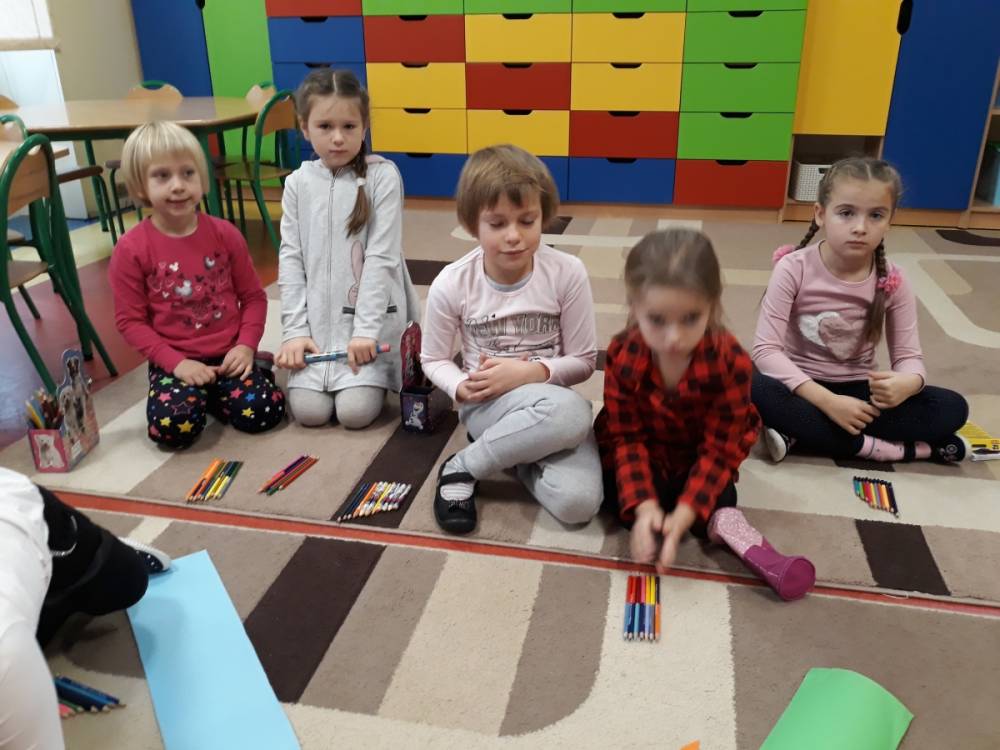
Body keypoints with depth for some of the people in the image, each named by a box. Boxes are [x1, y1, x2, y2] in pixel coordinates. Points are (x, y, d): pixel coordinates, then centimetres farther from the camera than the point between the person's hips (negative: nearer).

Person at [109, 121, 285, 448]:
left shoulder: (225, 234, -2)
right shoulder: (131, 248, -9)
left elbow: (253, 296, 4)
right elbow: (130, 320, -6)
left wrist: (246, 345, -11)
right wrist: (176, 363, -16)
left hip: (229, 353, 2)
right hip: (176, 361, -1)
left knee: (263, 413, -19)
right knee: (172, 428, -24)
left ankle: (213, 392, 13)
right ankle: (196, 392, 10)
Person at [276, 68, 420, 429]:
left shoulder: (383, 176, -7)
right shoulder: (298, 183, 4)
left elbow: (382, 256, -11)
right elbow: (291, 258, 3)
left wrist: (365, 328, -16)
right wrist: (295, 329, -5)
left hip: (370, 317, -3)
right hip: (317, 319, 3)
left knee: (356, 411, -14)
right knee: (308, 411, -7)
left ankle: (377, 375, 19)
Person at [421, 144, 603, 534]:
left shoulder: (567, 273, -11)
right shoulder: (452, 283, -12)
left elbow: (583, 360, -3)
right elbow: (433, 359, 3)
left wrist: (528, 373, -19)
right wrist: (463, 388, -19)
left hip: (549, 398, 2)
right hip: (485, 403, -1)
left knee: (579, 502, -27)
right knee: (571, 411, -37)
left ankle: (515, 447, 2)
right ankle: (461, 469, -14)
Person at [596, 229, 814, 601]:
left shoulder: (730, 361, -31)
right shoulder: (622, 355, -27)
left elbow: (718, 449, -26)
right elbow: (627, 437, -22)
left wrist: (682, 516, -37)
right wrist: (644, 507, -35)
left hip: (698, 458, -1)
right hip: (646, 454, 2)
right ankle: (723, 523, -23)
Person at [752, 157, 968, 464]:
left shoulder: (892, 281, -7)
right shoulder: (793, 268, -16)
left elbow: (908, 356, -4)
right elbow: (766, 349, -21)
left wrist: (908, 383, -31)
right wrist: (828, 402, -30)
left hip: (859, 390, 2)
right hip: (802, 385, -2)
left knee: (952, 408, -17)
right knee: (753, 389, -36)